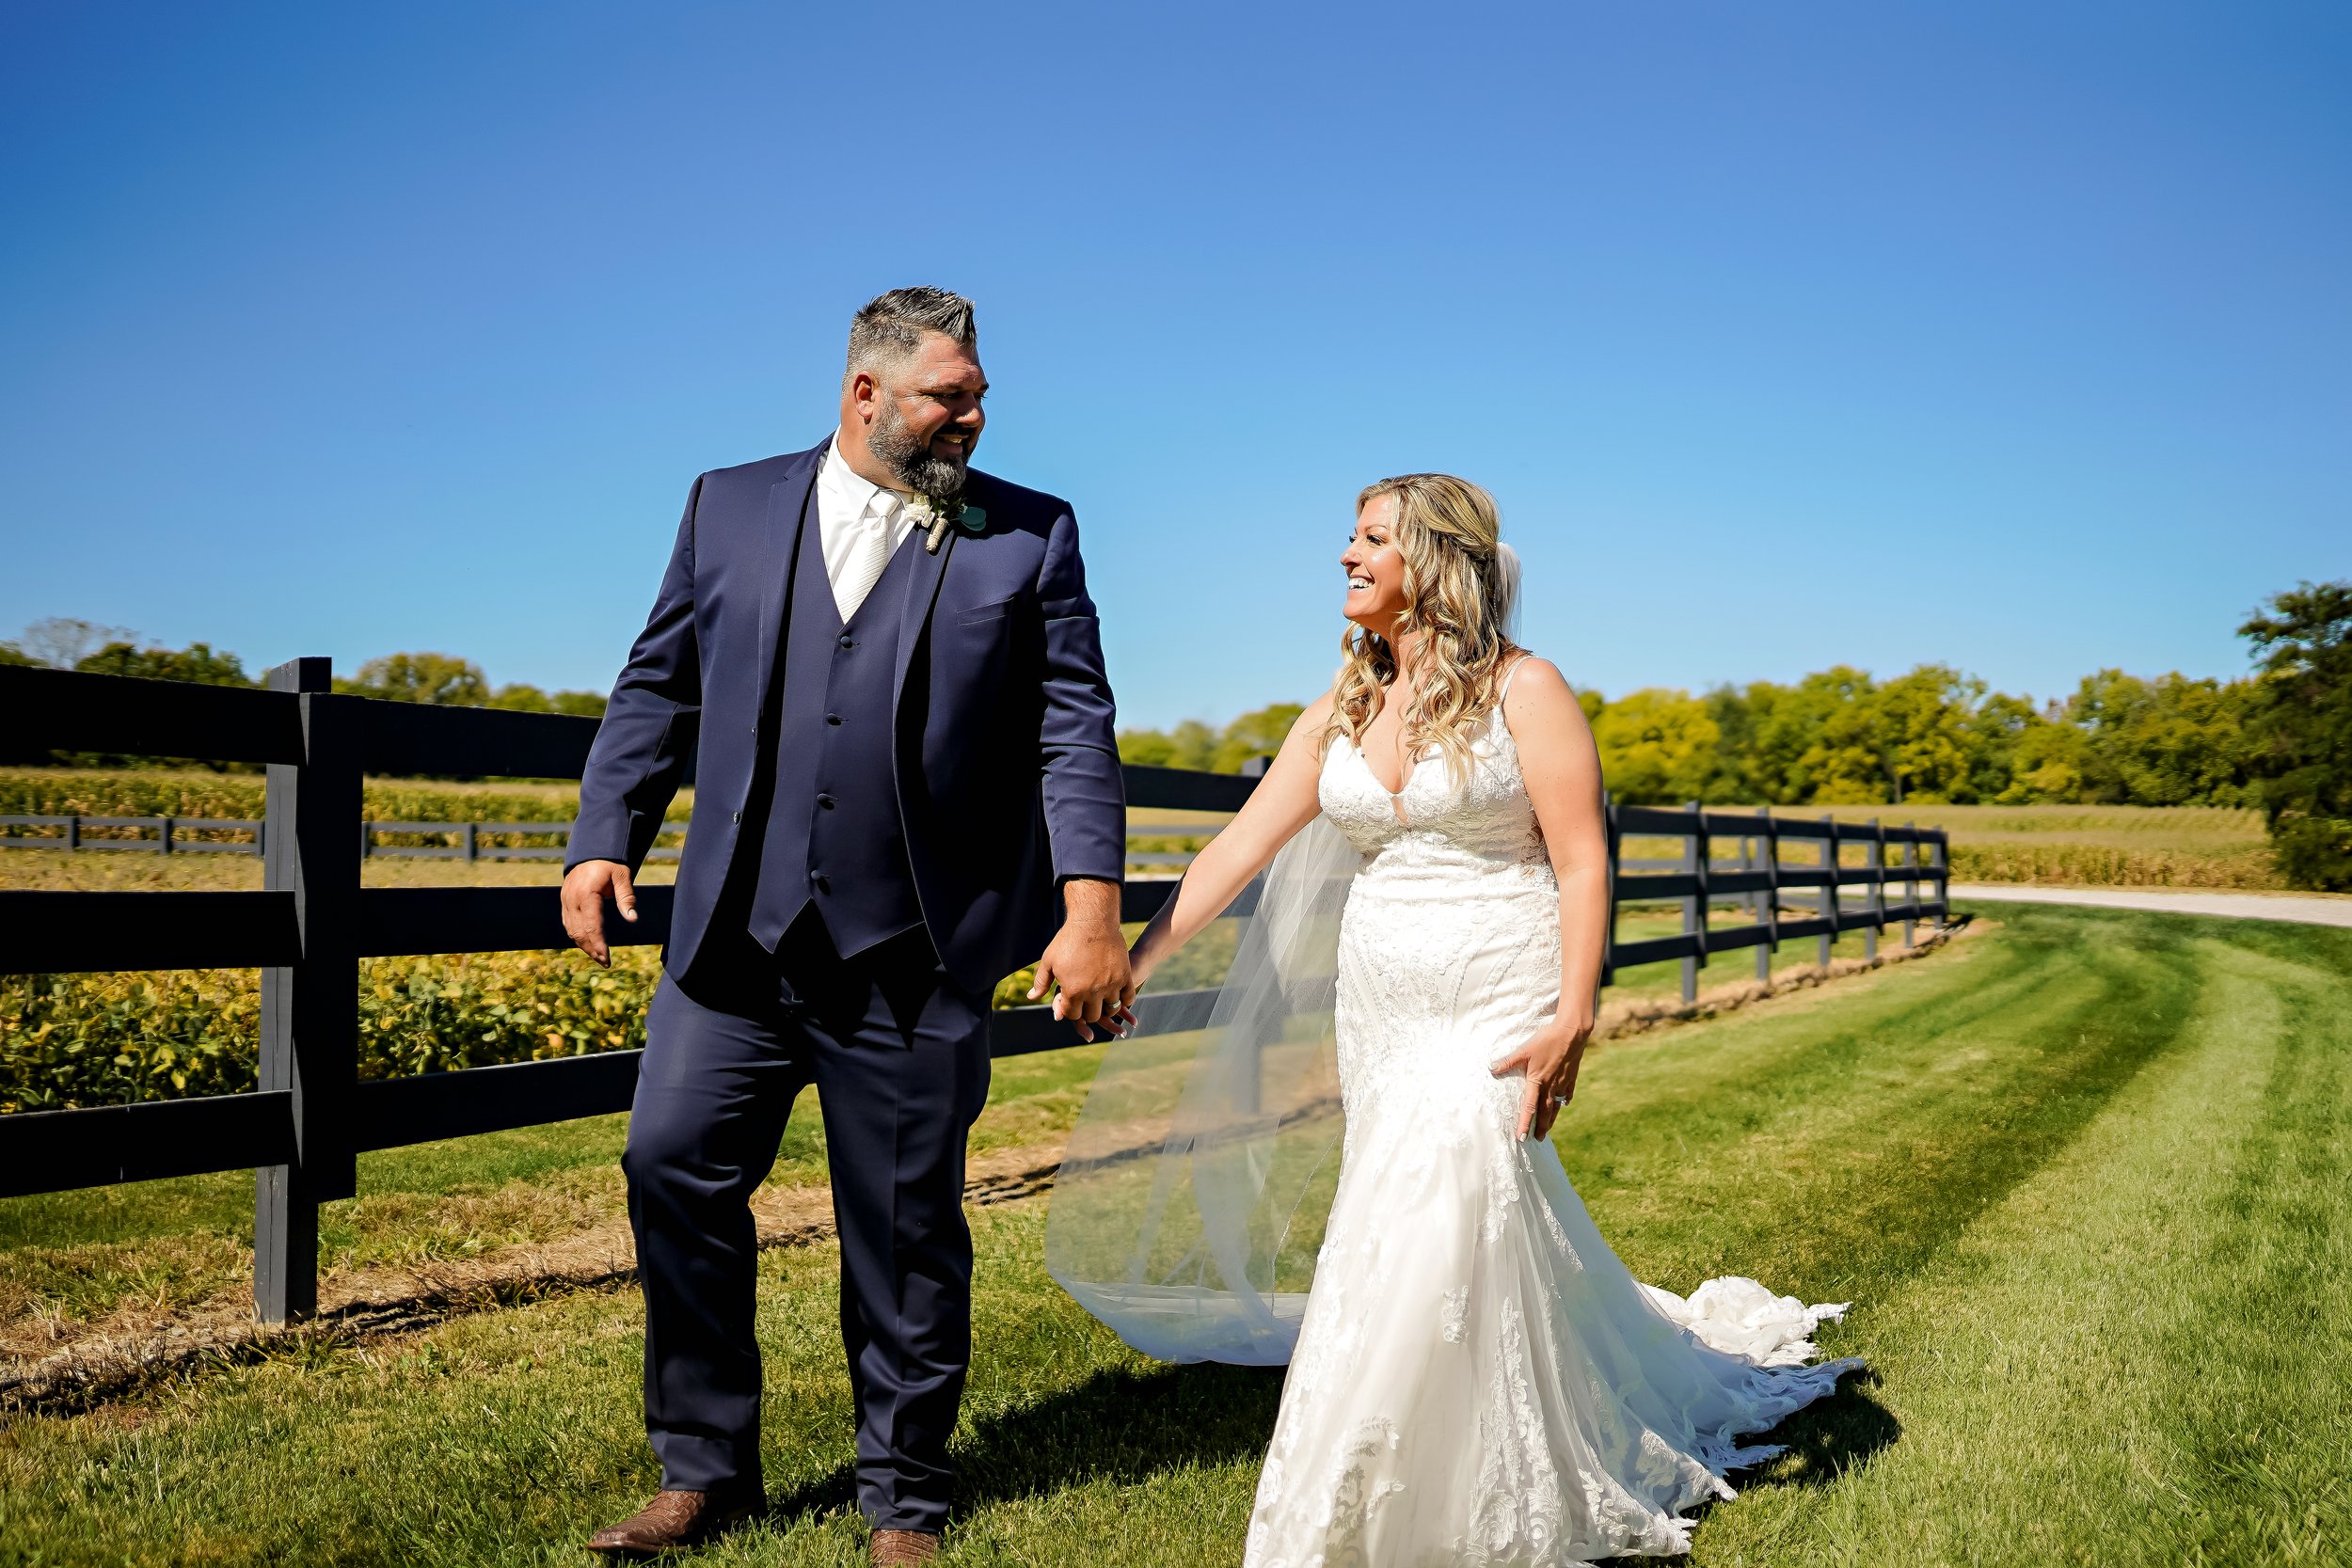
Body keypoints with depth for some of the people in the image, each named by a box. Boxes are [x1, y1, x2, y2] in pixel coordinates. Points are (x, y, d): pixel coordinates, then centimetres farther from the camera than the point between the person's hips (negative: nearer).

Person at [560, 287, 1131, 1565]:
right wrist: (606, 838, 0)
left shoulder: (1029, 537, 4)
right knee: (675, 1167, 2)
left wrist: (1091, 912, -11)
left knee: (907, 1225, 6)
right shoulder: (731, 508, 10)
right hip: (737, 935, 2)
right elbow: (657, 687, 12)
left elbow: (1075, 732, -1)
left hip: (916, 955, -2)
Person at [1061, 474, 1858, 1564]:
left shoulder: (1523, 690, -7)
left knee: (1431, 1246, -10)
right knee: (1486, 1250, 14)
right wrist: (1134, 963, 1)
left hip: (1495, 1013, -5)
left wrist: (1571, 1021, -20)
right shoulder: (1339, 712, 9)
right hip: (1376, 1016, 6)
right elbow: (1240, 848, 7)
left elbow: (1582, 864, -11)